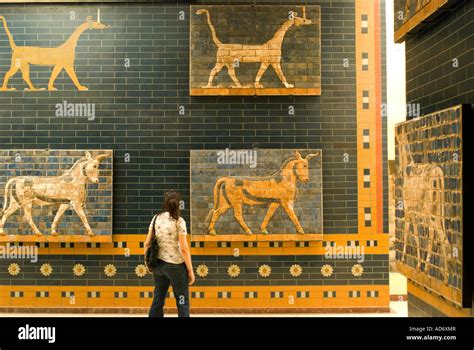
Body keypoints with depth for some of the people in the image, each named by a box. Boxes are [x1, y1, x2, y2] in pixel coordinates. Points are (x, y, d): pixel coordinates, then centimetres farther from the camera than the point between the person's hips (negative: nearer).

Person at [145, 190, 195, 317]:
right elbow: (184, 248, -15)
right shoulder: (179, 221, -12)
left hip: (159, 264, 5)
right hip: (176, 265, -5)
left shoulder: (156, 218, 2)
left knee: (158, 300, 15)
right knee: (182, 302, 8)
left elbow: (147, 243, 3)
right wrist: (190, 271, -8)